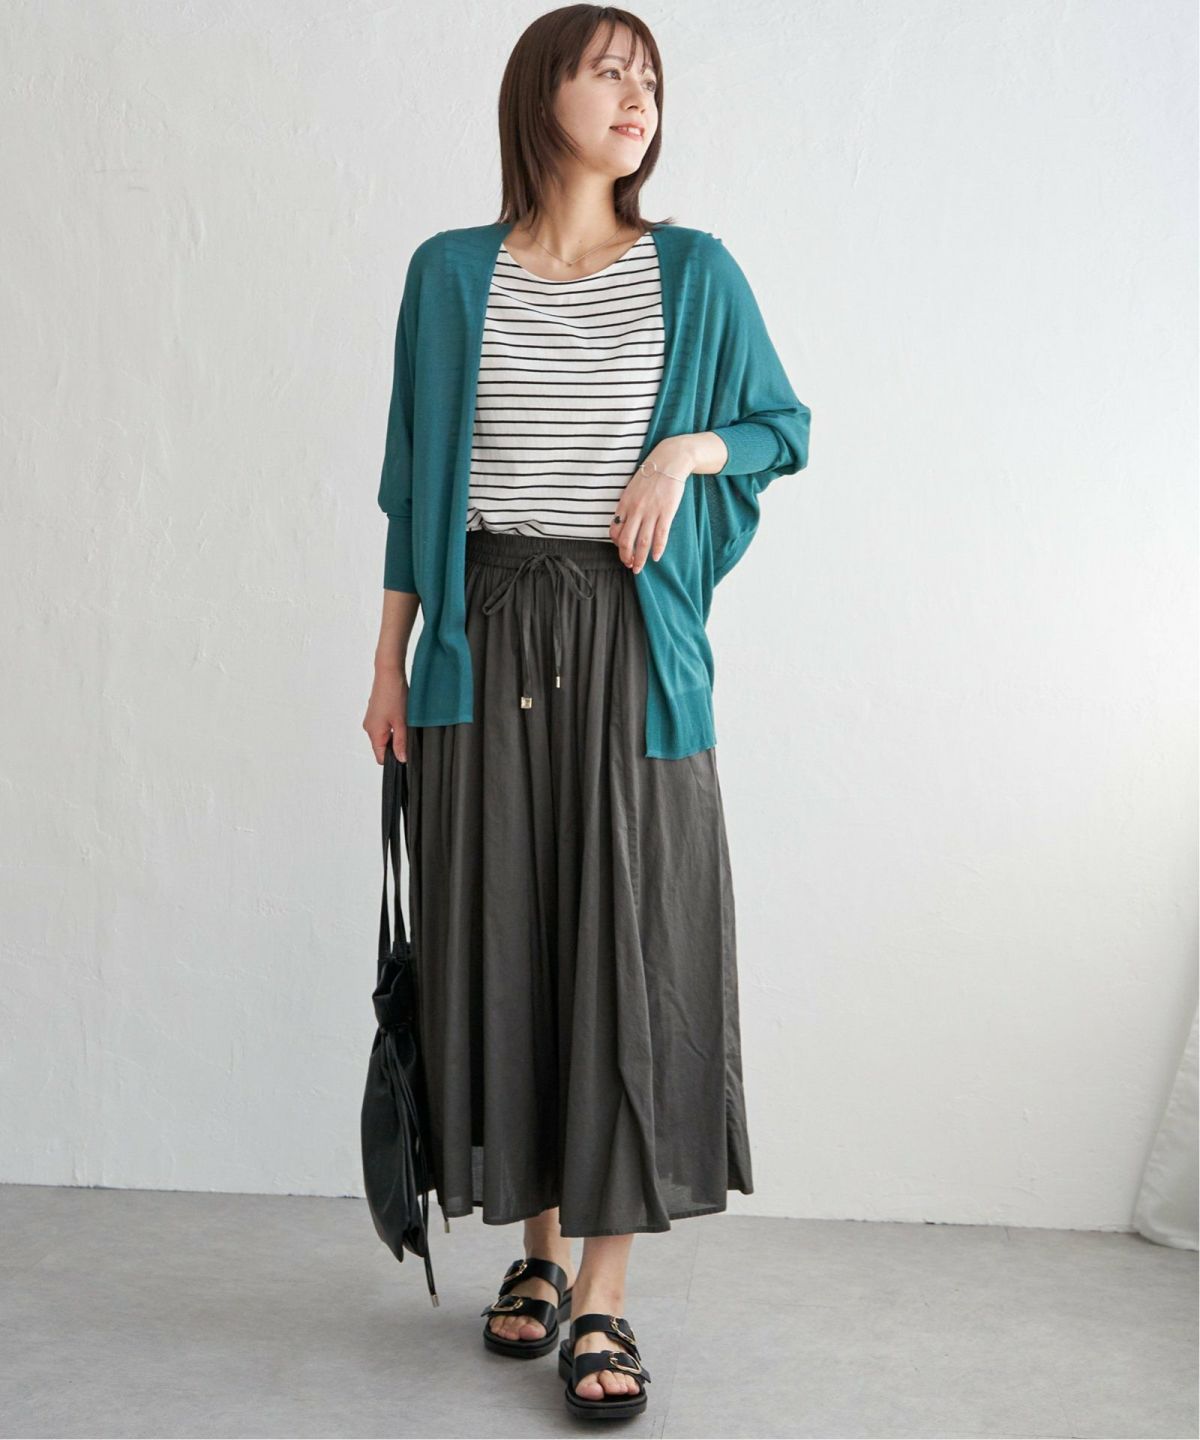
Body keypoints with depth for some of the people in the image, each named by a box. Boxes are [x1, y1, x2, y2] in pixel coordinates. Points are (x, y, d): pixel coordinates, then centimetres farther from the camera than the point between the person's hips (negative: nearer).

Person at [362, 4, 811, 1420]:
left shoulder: (695, 272, 6)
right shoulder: (450, 275, 7)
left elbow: (783, 426, 14)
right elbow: (414, 477, 9)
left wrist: (687, 450, -7)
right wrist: (390, 658, 6)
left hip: (632, 636, -1)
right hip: (485, 635, 1)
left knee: (629, 936, -4)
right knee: (500, 932, 5)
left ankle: (605, 1297, 3)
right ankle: (537, 1248, 21)